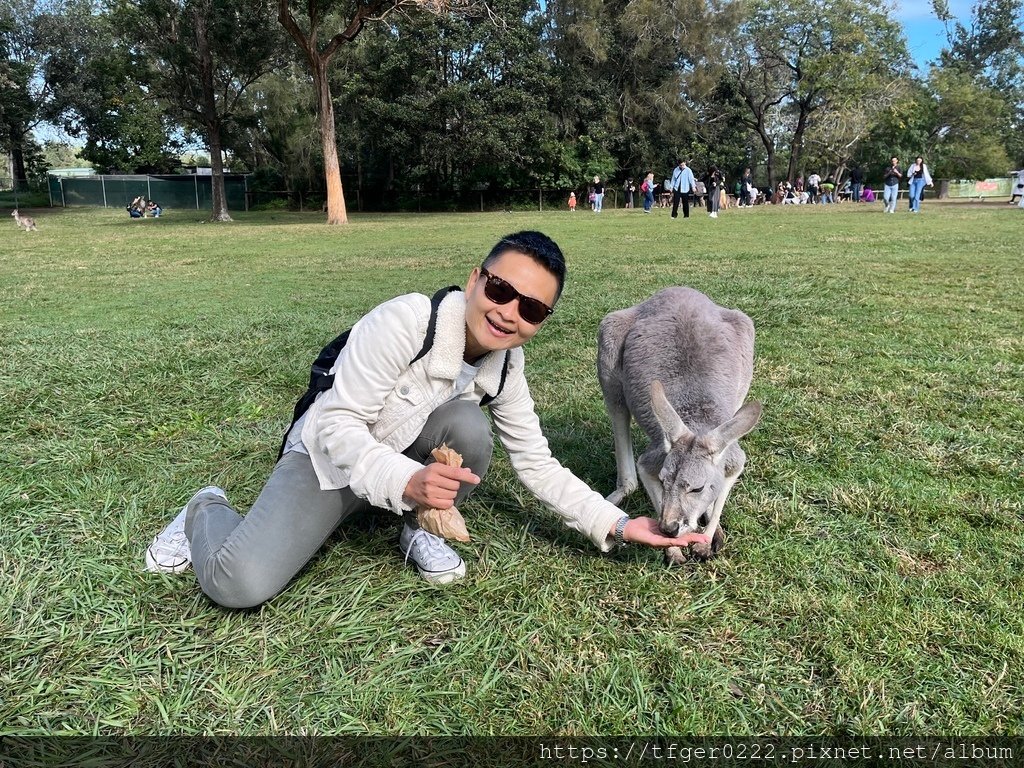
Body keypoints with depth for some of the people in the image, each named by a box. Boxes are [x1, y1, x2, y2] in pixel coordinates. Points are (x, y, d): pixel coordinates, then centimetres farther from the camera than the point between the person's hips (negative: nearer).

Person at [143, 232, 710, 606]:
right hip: (331, 457, -4)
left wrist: (616, 525, -14)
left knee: (468, 424, -29)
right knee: (239, 587, -23)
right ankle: (206, 512, 13)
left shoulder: (506, 365, -11)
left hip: (412, 464, 5)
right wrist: (405, 482, -45)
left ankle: (419, 530, 0)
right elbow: (339, 424, -28)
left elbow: (537, 465, -6)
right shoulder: (405, 321, -31)